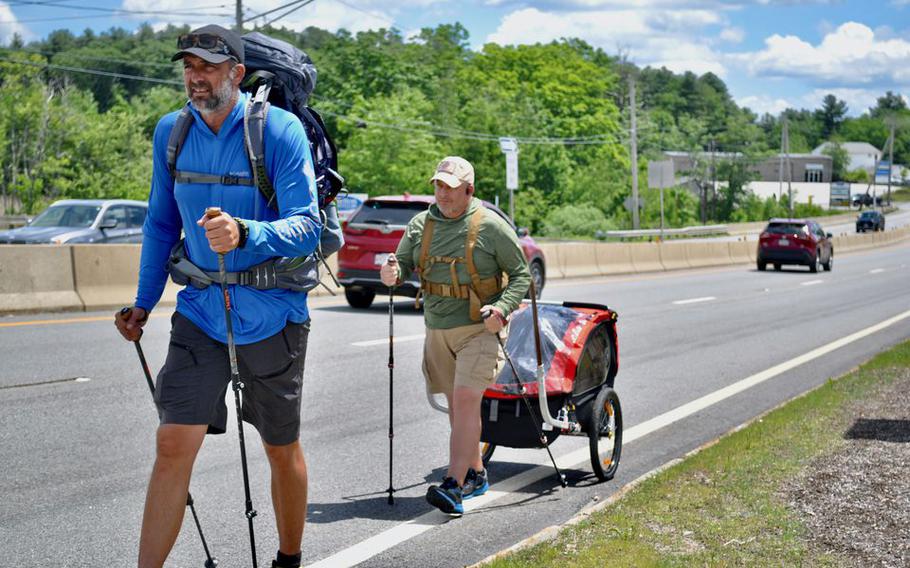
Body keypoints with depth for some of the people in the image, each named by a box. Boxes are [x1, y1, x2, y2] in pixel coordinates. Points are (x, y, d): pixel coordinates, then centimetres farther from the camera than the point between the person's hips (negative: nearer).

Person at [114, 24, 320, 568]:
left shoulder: (280, 130, -13)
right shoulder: (171, 131, 3)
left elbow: (306, 226, -19)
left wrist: (245, 233, -37)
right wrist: (143, 304, 15)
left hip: (271, 316, -3)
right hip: (200, 313, 3)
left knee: (282, 450, 13)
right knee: (173, 447, -9)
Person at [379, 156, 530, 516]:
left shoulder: (491, 226, -6)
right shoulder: (421, 224, 7)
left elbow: (521, 274, -2)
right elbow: (403, 263, 7)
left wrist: (502, 308, -18)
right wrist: (393, 275, -18)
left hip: (478, 328, -5)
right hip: (438, 330, 5)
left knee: (466, 400, -17)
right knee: (456, 405, 12)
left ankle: (453, 486, -22)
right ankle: (476, 476, 28)